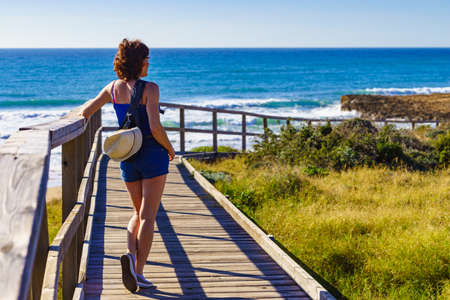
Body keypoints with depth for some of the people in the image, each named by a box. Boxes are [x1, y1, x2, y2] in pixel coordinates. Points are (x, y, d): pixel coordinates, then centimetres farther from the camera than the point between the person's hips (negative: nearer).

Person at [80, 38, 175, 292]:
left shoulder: (114, 88, 3)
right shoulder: (149, 88, -13)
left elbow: (85, 112, 6)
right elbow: (155, 127, -20)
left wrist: (84, 112, 30)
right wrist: (170, 148, -4)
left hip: (127, 156, 5)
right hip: (153, 155, -5)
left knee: (140, 213, 17)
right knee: (148, 216, -1)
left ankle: (131, 254, -8)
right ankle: (138, 271, -7)